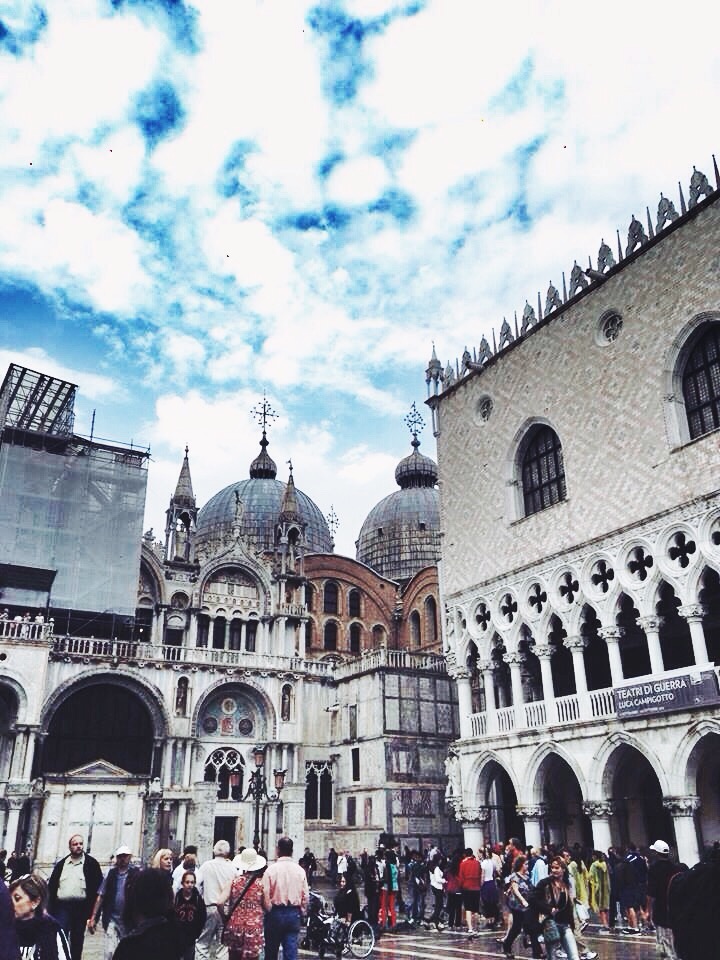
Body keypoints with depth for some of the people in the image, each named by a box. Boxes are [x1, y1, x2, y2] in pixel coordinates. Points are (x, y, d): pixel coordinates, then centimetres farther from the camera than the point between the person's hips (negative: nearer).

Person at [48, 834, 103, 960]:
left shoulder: (91, 863, 2)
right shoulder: (61, 864, 9)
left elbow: (98, 887, -1)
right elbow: (51, 886, 9)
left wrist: (93, 910, -8)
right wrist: (51, 908, 0)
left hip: (81, 907, -1)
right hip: (62, 906, 1)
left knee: (77, 939, 9)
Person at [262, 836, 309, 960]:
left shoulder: (271, 869, -10)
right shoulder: (300, 870, -1)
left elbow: (265, 894, -10)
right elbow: (306, 895, 2)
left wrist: (268, 910, 8)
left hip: (275, 912, -2)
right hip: (294, 913, 2)